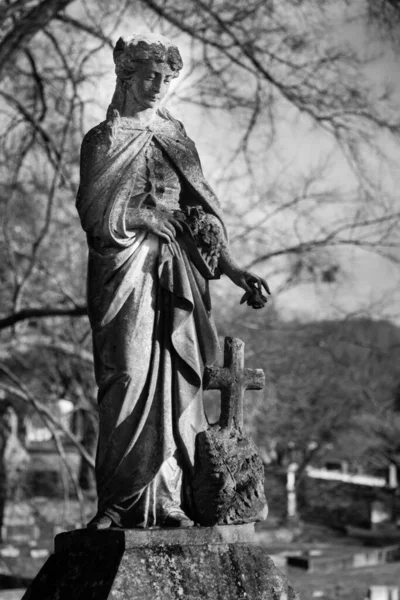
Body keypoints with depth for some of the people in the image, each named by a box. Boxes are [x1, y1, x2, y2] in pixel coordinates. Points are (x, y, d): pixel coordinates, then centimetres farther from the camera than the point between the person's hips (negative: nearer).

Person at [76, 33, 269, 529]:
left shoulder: (177, 138, 21)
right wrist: (162, 218, -5)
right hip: (125, 270, -4)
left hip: (178, 276, 4)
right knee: (129, 378, -13)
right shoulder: (103, 141, 9)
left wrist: (230, 267, 5)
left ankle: (167, 501, -5)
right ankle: (117, 503, -11)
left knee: (177, 382, -5)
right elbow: (97, 215, -1)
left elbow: (203, 208, 16)